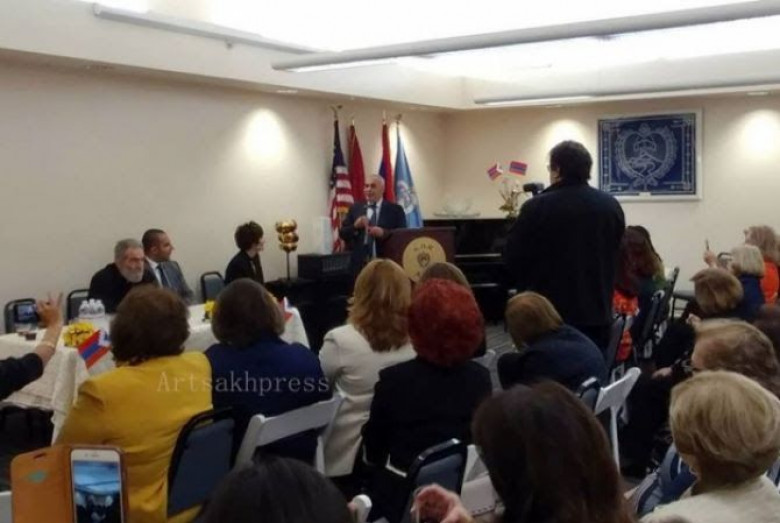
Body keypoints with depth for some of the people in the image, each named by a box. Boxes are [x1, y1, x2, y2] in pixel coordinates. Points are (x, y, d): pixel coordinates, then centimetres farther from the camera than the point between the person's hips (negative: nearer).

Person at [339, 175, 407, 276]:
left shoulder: (395, 209, 2)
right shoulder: (355, 208, 11)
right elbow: (342, 234, 8)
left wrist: (384, 233, -19)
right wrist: (355, 226, -12)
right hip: (360, 264, 2)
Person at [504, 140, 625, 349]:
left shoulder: (537, 207, -13)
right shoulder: (611, 206, 4)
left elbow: (512, 259, -7)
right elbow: (618, 258, 14)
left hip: (548, 316, -4)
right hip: (597, 314, 5)